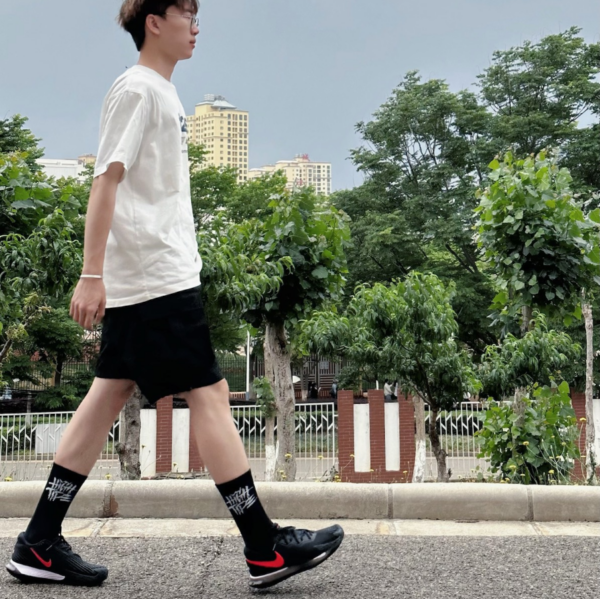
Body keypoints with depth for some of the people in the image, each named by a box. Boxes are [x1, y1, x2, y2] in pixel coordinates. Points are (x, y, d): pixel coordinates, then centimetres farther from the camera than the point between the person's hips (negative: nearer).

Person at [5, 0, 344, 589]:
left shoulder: (162, 92, 20)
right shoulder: (137, 87, -8)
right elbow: (107, 180, -15)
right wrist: (92, 275, -19)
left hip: (138, 282, 10)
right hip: (158, 277, -10)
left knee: (111, 392, 8)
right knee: (208, 393, -8)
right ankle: (265, 549, -1)